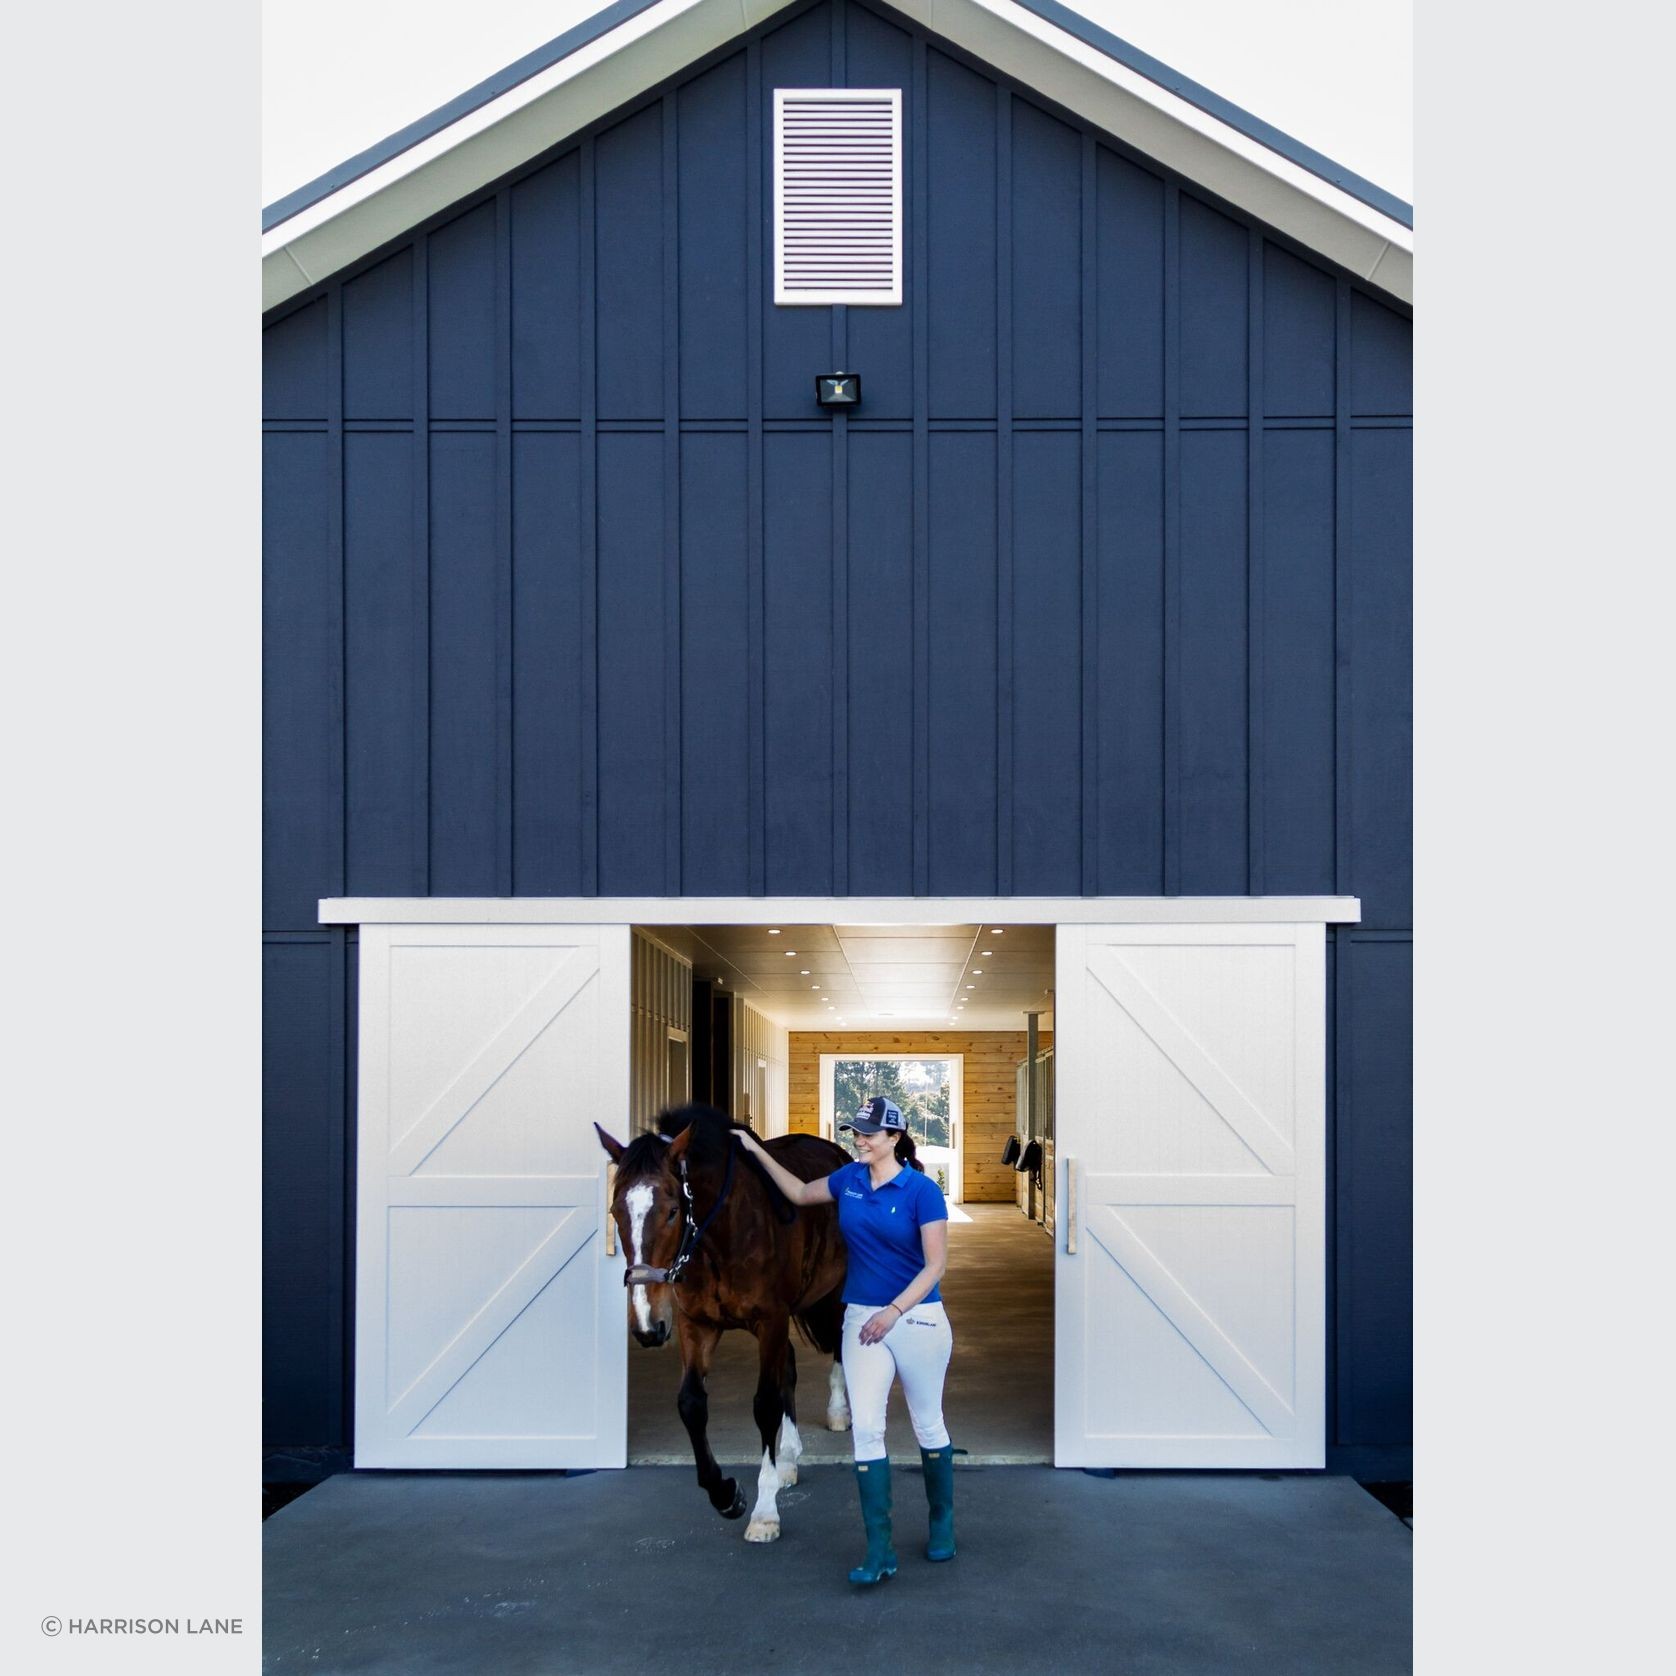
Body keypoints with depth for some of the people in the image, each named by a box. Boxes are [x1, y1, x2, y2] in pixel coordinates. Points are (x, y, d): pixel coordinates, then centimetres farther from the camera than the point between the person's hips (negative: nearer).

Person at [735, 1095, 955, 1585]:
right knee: (865, 1427, -6)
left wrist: (892, 1312, -22)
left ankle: (942, 1524, 32)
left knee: (928, 1425, 11)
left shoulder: (921, 1190, -13)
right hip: (862, 1320, 4)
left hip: (917, 1319, -4)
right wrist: (758, 1151, 16)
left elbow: (935, 1264, -15)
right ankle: (879, 1553, -4)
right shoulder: (849, 1178, 3)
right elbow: (800, 1194, 22)